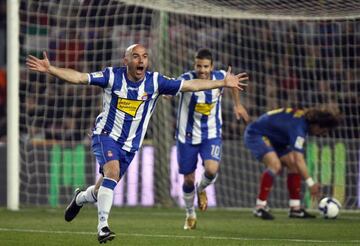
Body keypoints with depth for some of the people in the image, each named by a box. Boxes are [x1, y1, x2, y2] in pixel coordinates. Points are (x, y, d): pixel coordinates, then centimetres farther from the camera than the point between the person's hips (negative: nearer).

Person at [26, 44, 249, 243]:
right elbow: (78, 77, -15)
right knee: (112, 171, -29)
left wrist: (223, 83, -9)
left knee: (104, 189, 7)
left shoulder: (155, 81, -8)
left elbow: (190, 85, -6)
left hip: (130, 144, 3)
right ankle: (103, 226, -25)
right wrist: (50, 69, -27)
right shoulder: (112, 76, -12)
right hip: (106, 134, -3)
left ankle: (80, 198, 43)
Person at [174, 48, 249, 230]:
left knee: (211, 169, -24)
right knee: (188, 180, 7)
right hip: (187, 136, -1)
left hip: (211, 135, 1)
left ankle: (201, 189, 13)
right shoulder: (187, 79, -19)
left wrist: (237, 104, 20)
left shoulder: (220, 77, -9)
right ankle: (190, 215, 35)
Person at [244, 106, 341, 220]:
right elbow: (299, 160, -37)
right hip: (255, 135, -10)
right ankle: (260, 207, -21)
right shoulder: (298, 126, -31)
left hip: (271, 138, 10)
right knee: (275, 165, -29)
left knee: (293, 165, 2)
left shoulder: (305, 118, -3)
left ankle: (295, 208, 5)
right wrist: (310, 184, -37)